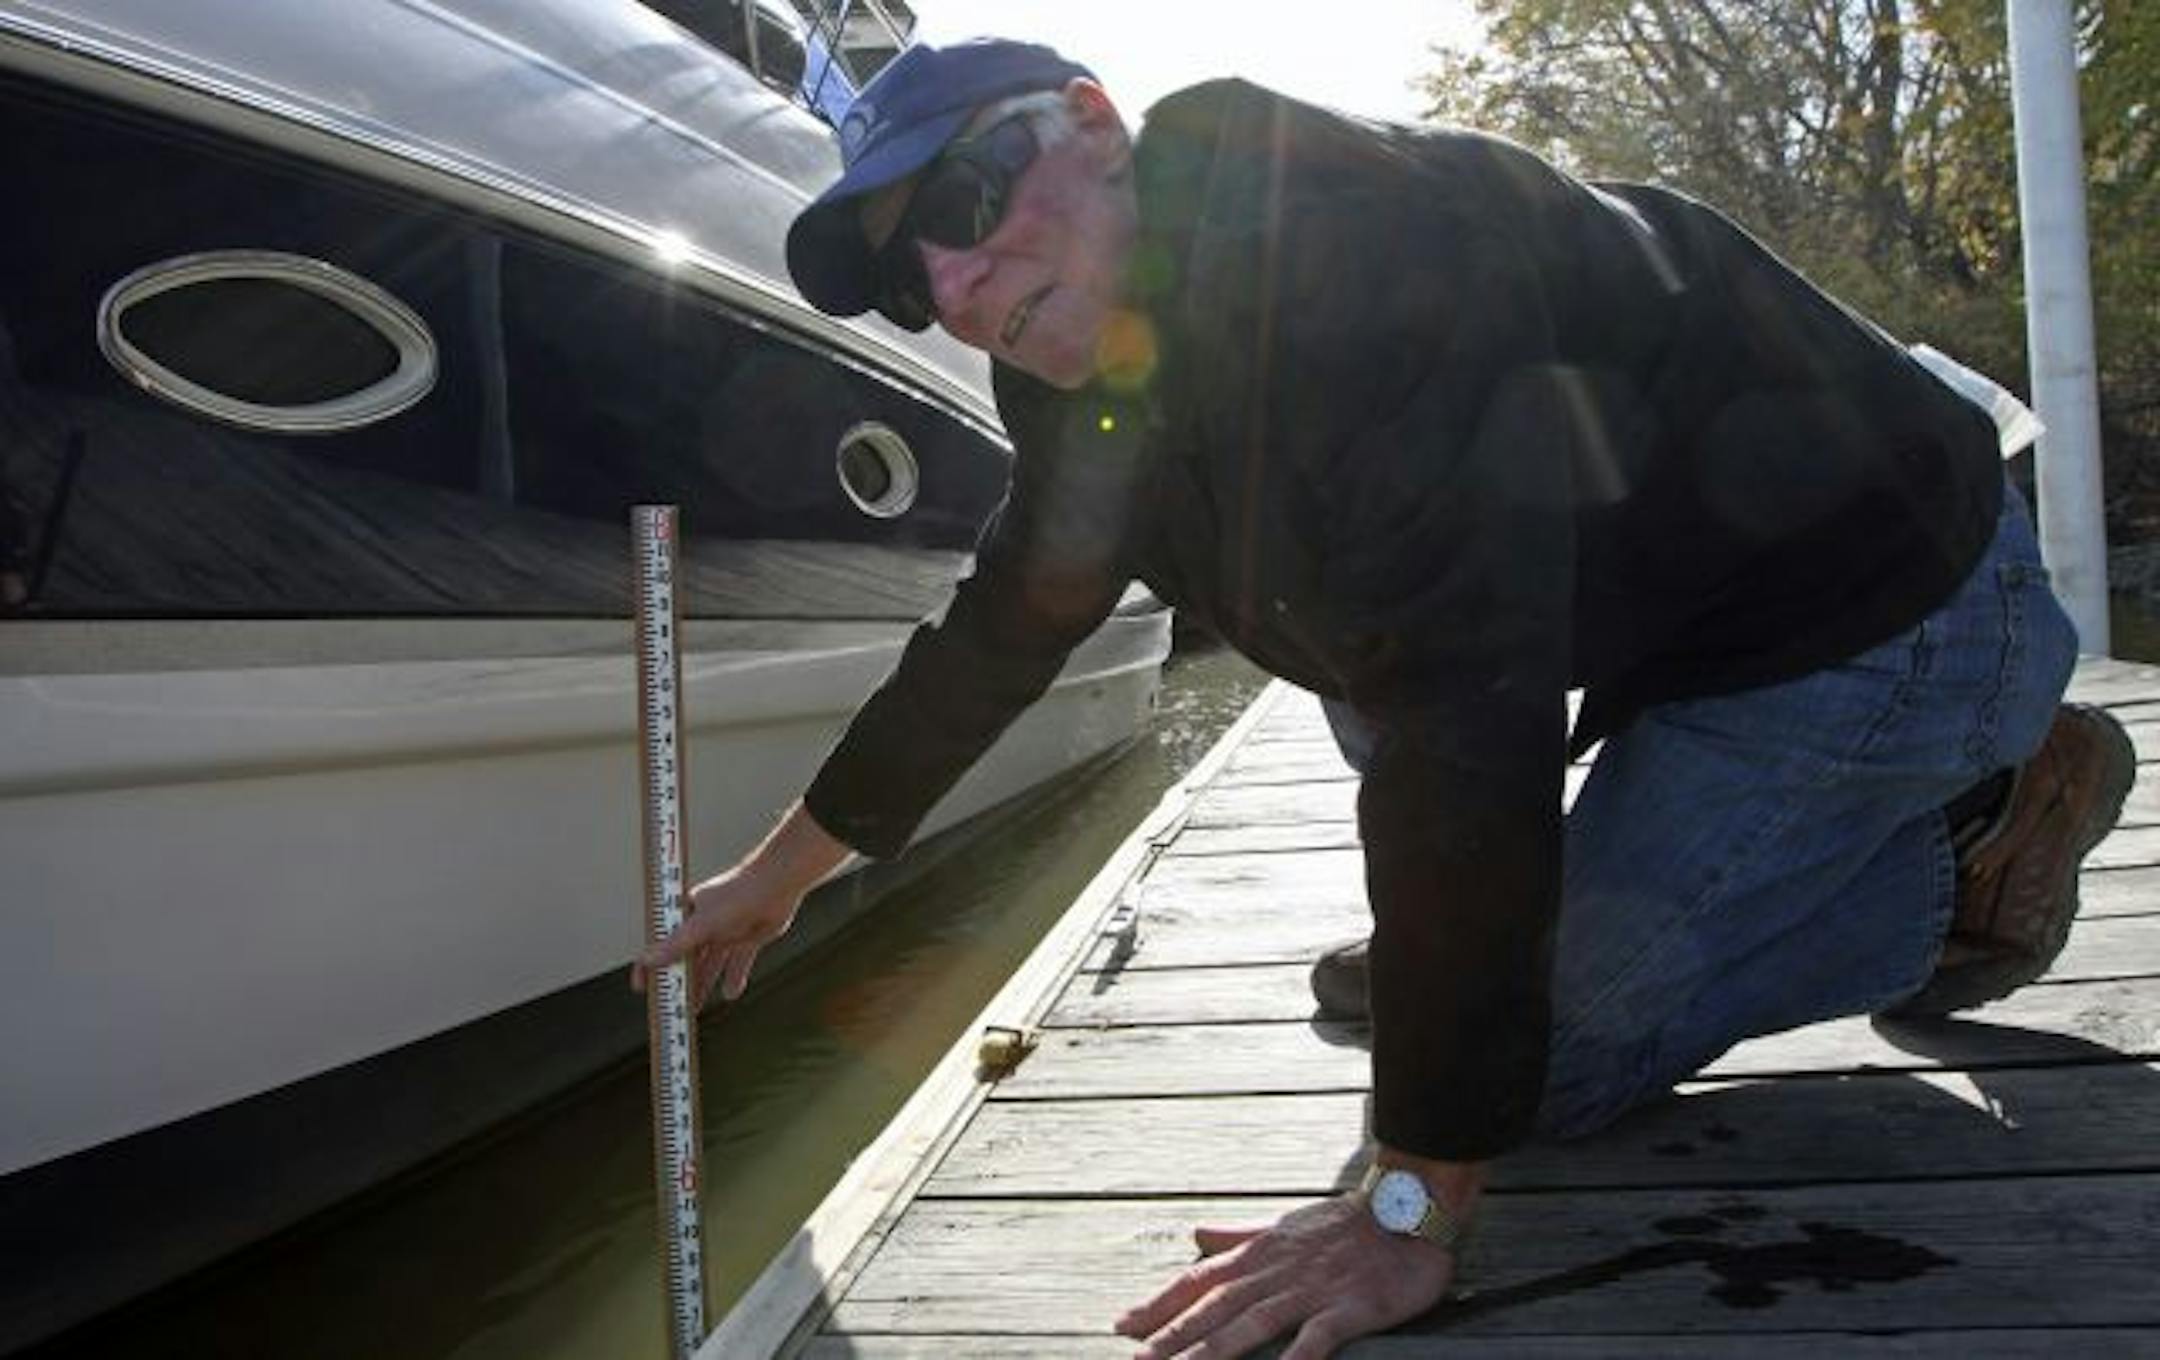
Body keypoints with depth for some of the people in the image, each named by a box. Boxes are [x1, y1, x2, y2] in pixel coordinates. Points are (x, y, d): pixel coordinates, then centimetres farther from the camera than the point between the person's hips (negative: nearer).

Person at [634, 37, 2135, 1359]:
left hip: (1887, 599, -8)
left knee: (1549, 1051, -9)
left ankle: (1979, 840, 5)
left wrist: (1416, 1209, -32)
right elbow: (1000, 629, 12)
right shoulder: (1084, 370, -1)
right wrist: (782, 870, 19)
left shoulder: (1327, 241, -31)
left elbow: (1471, 713, -36)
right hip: (1639, 596, 8)